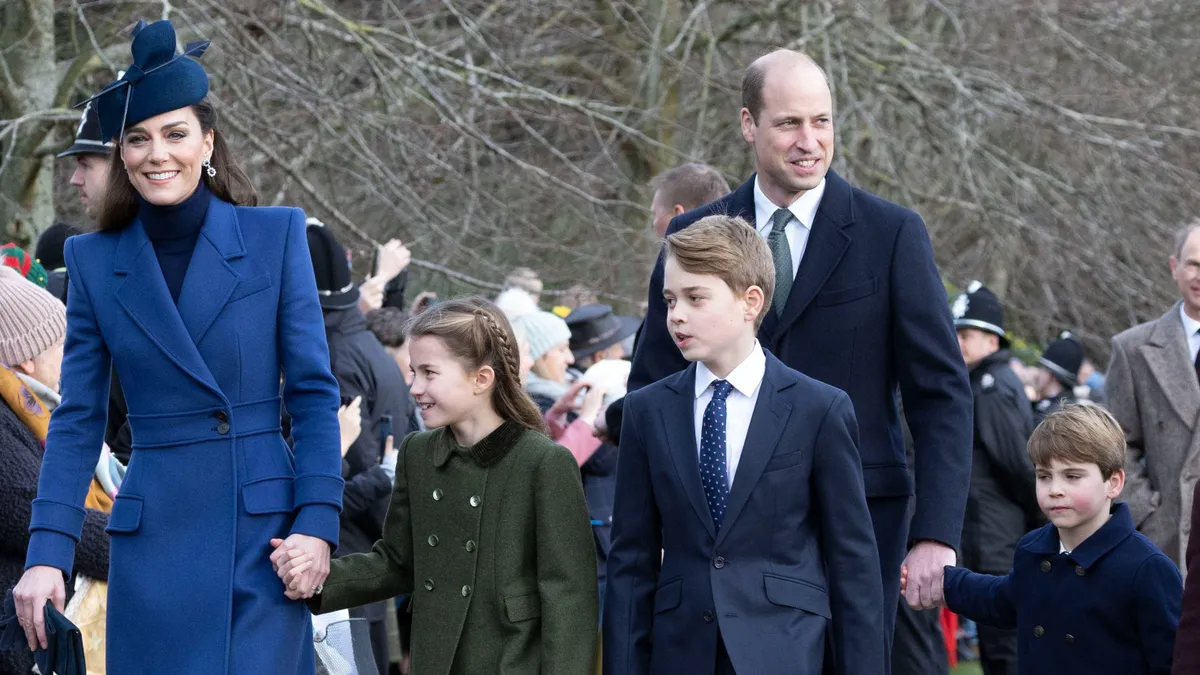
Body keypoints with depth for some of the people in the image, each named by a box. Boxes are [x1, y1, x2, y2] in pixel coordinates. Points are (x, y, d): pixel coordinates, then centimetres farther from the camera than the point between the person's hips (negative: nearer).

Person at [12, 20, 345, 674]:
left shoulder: (275, 236, 1)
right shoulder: (94, 261, 5)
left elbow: (314, 391, 0)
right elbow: (78, 420, 5)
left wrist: (318, 522, -9)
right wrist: (48, 552, -4)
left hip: (264, 529, -1)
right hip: (153, 540, 2)